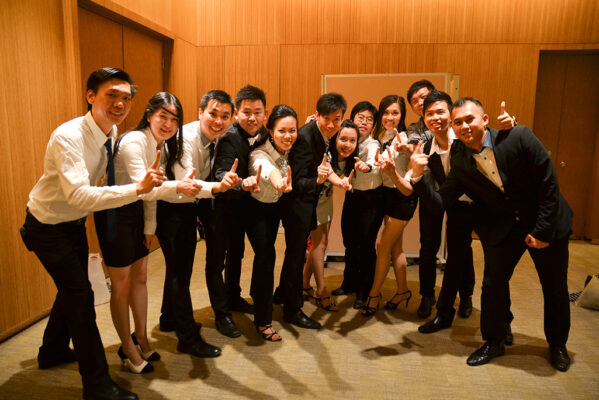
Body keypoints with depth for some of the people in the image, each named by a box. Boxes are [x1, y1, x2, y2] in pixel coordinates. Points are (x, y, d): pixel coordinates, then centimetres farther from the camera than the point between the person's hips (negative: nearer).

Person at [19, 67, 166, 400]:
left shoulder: (112, 132, -5)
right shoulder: (69, 136, -30)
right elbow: (78, 195, -41)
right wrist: (138, 189, -47)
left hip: (75, 223, 8)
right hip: (49, 227, -8)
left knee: (72, 289, 22)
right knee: (81, 296, -4)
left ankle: (53, 351, 48)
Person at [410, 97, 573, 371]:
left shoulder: (518, 137, -20)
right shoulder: (459, 162, -11)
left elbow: (549, 183, -15)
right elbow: (440, 204, -15)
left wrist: (542, 230, -14)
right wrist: (418, 176, -30)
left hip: (546, 225, -1)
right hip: (501, 229, 2)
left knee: (555, 288, 12)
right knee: (493, 285, 1)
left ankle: (557, 345, 39)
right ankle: (493, 342, 26)